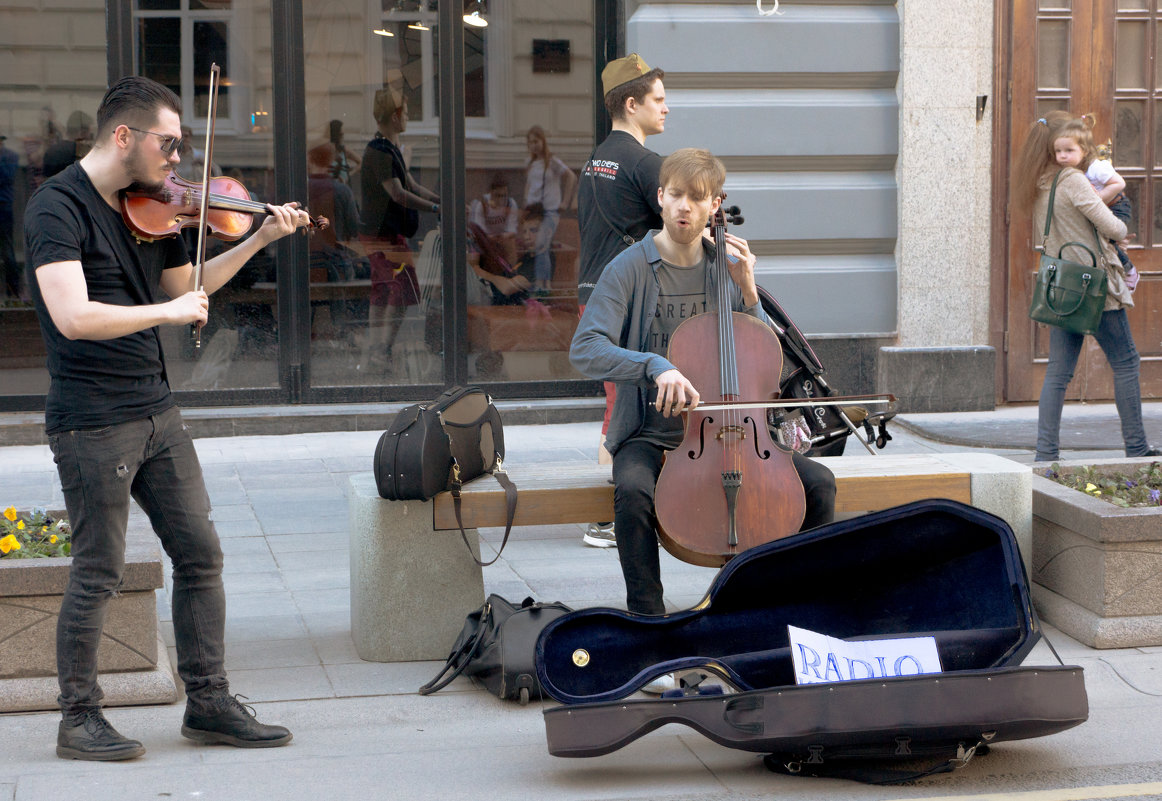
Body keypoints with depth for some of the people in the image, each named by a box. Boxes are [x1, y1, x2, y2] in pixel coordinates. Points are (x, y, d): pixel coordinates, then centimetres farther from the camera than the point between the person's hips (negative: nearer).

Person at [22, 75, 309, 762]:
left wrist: (259, 240, 14)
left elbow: (185, 285, 24)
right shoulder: (58, 207, -15)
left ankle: (210, 702, 19)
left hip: (157, 410, 8)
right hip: (92, 420, -8)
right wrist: (169, 312, -20)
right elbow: (73, 318, -27)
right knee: (100, 572, 0)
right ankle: (79, 719, 14)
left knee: (201, 553, 9)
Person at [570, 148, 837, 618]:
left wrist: (747, 291, -5)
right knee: (633, 492, -36)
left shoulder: (726, 268, 8)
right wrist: (655, 366, -33)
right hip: (650, 434, -4)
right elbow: (585, 350, -17)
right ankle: (647, 618, -22)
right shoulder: (631, 269, -5)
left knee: (819, 483, -12)